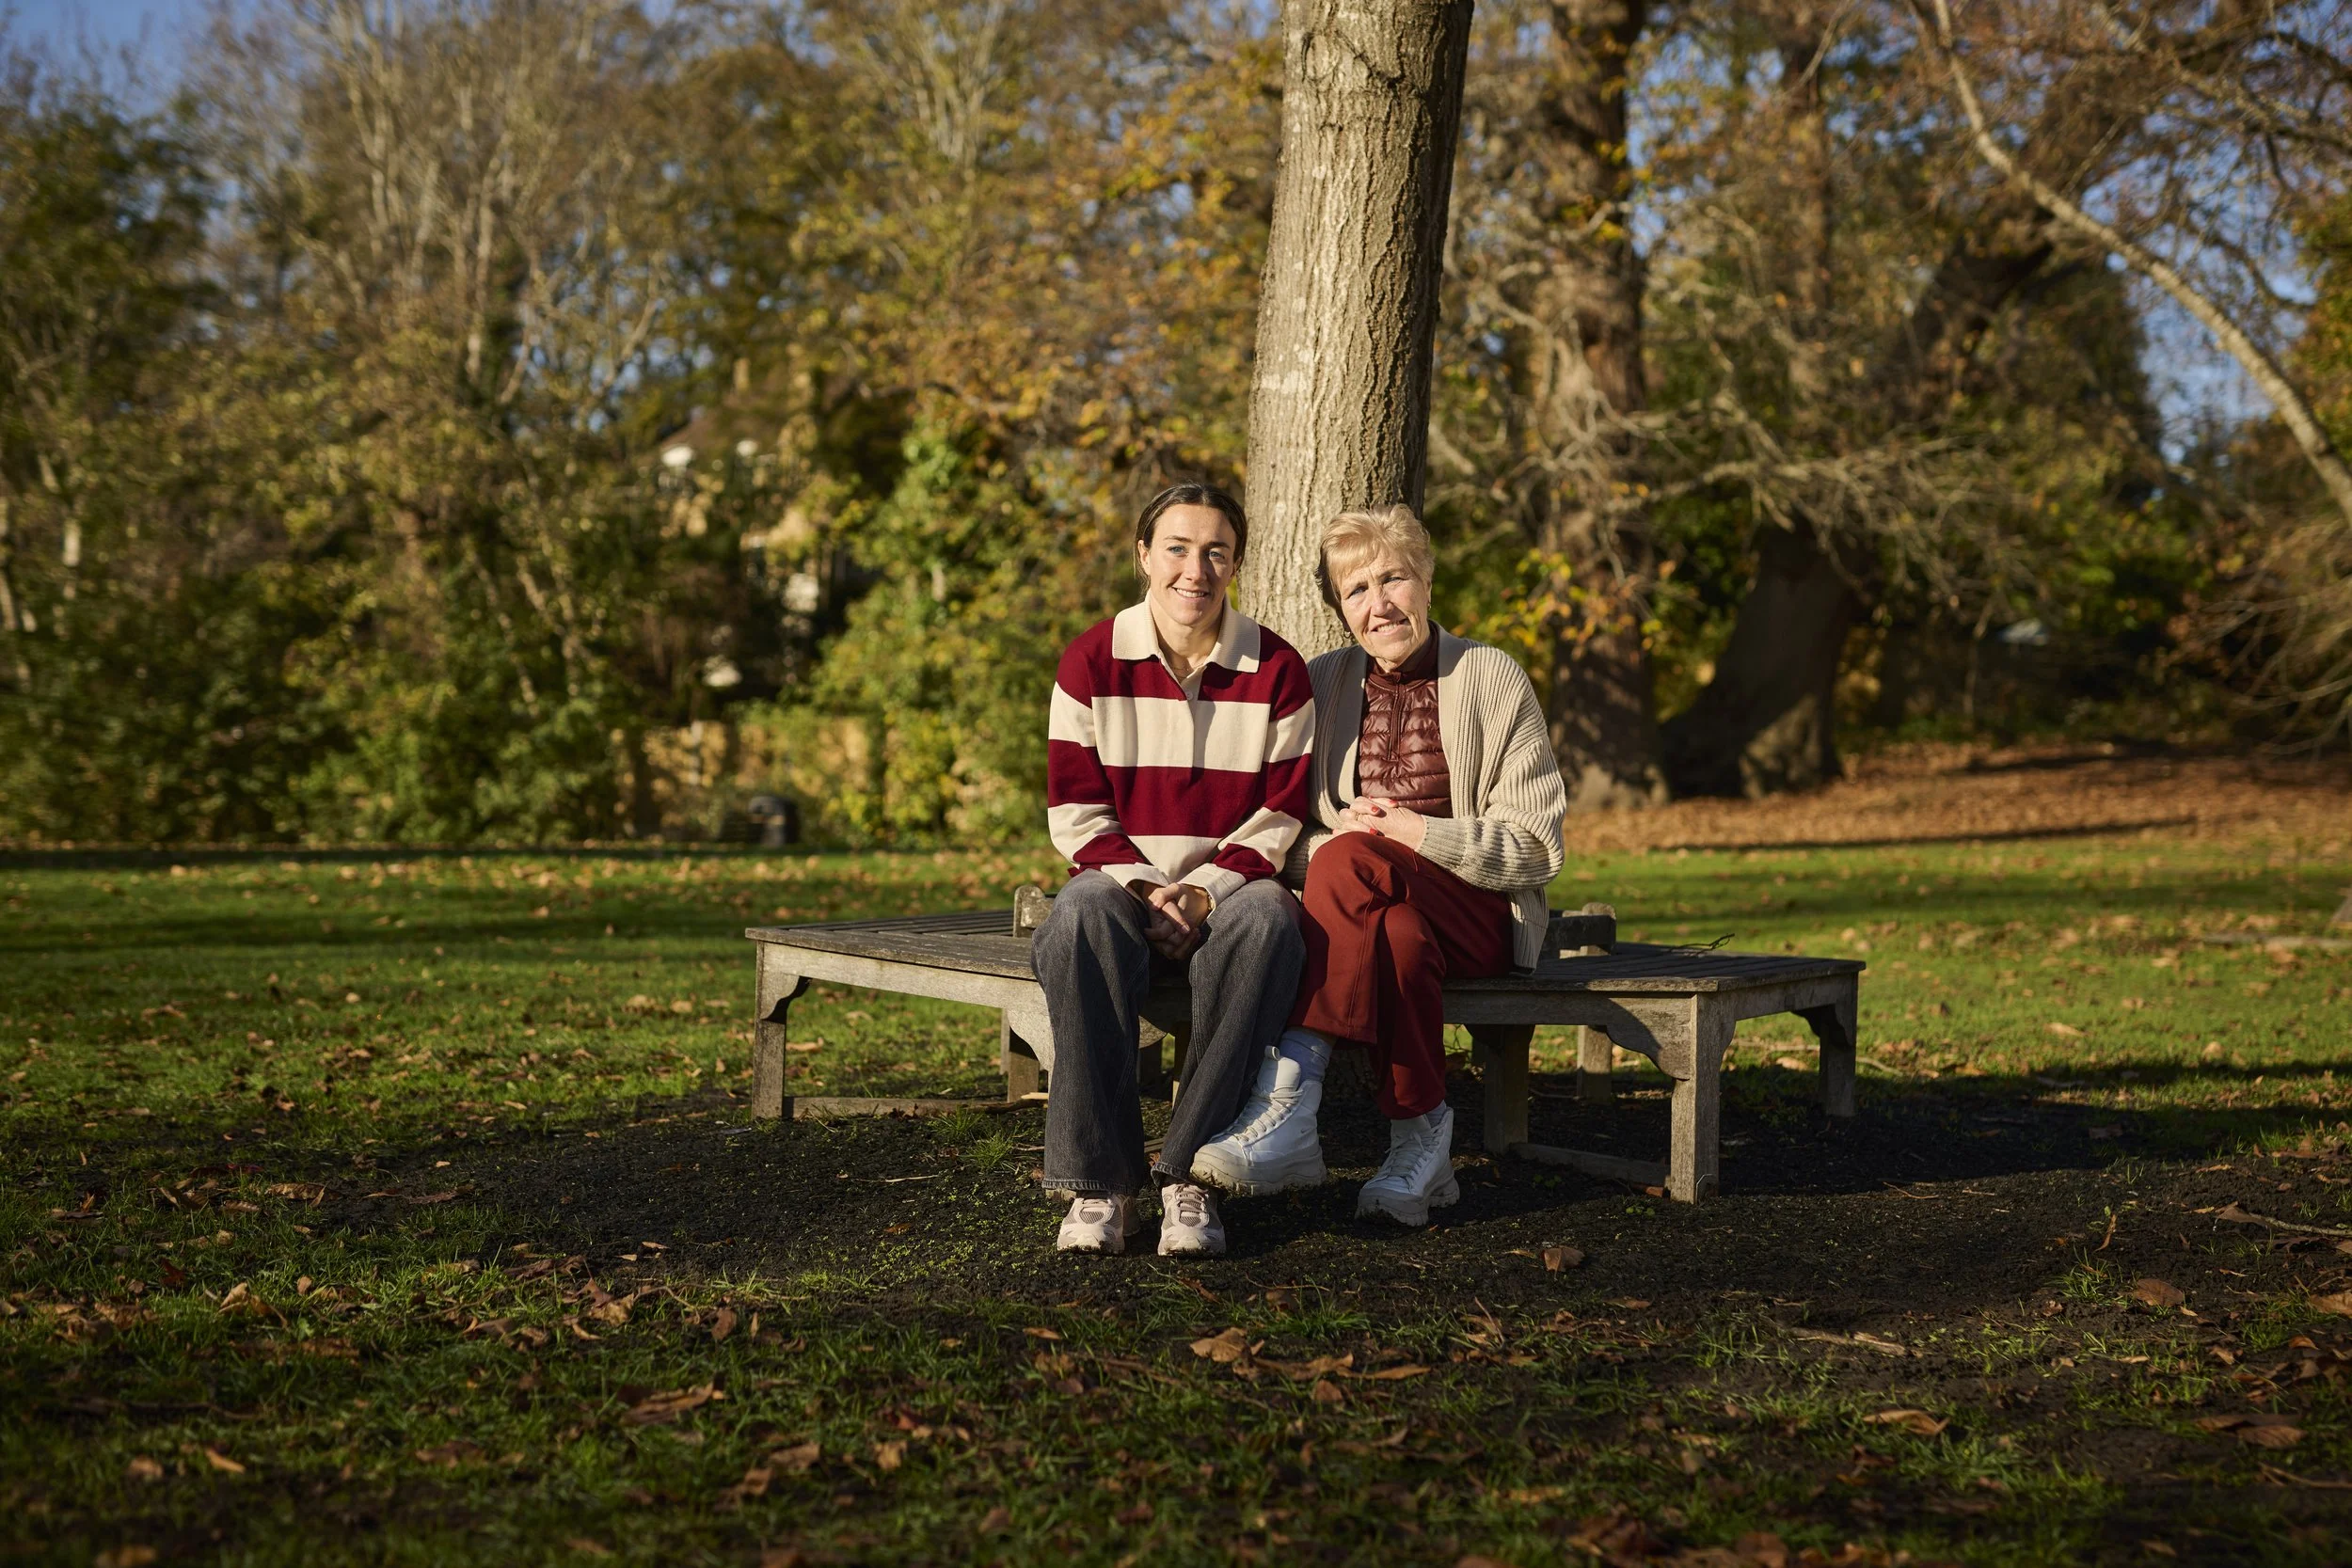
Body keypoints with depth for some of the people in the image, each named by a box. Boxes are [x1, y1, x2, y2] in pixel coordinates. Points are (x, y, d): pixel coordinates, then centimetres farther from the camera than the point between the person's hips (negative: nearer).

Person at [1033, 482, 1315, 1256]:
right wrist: (1142, 887, -16)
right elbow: (1073, 808, 1)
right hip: (1120, 877, 0)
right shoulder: (1093, 661, 2)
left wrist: (1206, 892, -14)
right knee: (1082, 916, -37)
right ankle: (1100, 1182, -33)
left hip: (1230, 885, 0)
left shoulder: (1276, 670, 2)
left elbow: (1281, 812, 2)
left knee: (1268, 920, -37)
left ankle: (1189, 1172, -31)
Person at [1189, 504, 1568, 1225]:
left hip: (1479, 917, -2)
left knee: (1350, 864, -34)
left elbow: (1536, 848, -3)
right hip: (1384, 913, 2)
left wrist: (1421, 835, -18)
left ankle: (1288, 1098, -32)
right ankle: (1422, 1145, -30)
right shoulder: (1322, 685, 10)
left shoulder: (1494, 680, 2)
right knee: (1398, 935, -37)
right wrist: (1331, 837, -14)